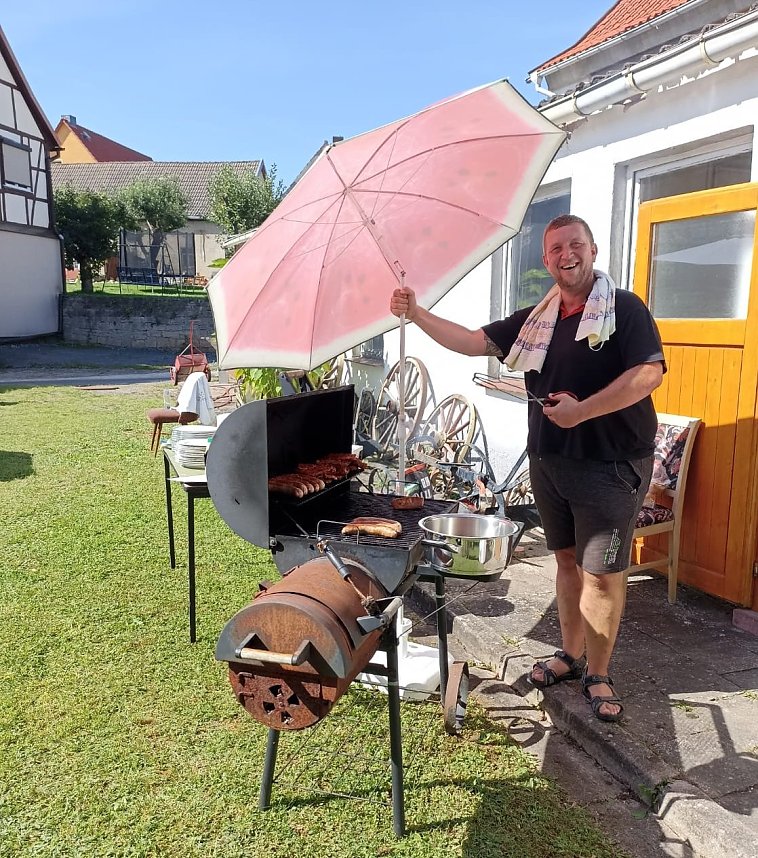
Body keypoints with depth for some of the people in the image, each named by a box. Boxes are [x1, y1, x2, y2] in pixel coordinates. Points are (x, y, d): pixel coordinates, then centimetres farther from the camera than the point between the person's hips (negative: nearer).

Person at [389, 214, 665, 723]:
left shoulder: (624, 308, -6)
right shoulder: (536, 320, 10)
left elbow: (650, 373, -17)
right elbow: (474, 341, 9)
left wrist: (583, 409, -22)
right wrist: (416, 313, 0)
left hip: (610, 465, -5)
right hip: (549, 460, 6)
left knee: (603, 571, 0)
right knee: (568, 559, 16)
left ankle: (598, 674, 17)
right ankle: (571, 655, 32)